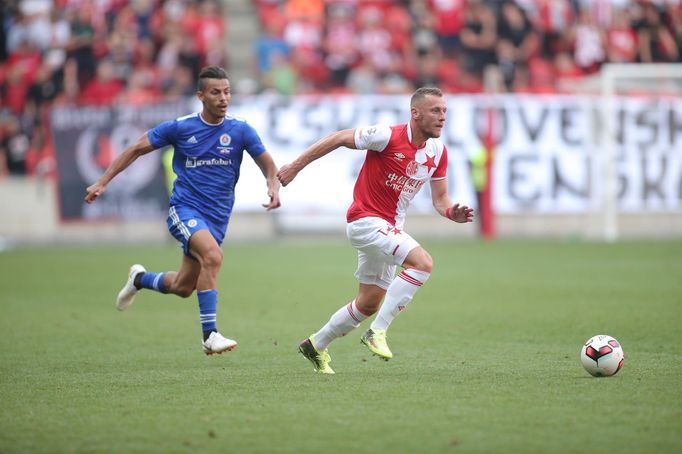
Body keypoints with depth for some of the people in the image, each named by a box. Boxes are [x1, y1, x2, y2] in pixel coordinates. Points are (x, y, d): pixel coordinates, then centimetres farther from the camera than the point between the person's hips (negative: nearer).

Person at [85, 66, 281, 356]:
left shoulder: (240, 130, -2)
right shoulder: (180, 127, -6)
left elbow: (266, 163, 9)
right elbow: (136, 150, 4)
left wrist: (274, 187, -13)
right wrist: (103, 183, 0)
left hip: (217, 219, 4)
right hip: (184, 209, -4)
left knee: (182, 288, 10)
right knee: (213, 255, -32)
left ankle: (140, 279, 43)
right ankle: (209, 335, -30)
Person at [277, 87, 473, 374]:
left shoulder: (438, 152, 2)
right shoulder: (388, 136, -19)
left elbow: (440, 199, 8)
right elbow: (338, 139, -11)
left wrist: (453, 212, -15)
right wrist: (295, 166, -9)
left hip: (389, 228, 8)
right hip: (366, 220, -8)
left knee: (369, 305, 16)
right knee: (423, 262, -27)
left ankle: (316, 345, 36)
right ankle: (377, 332, -22)